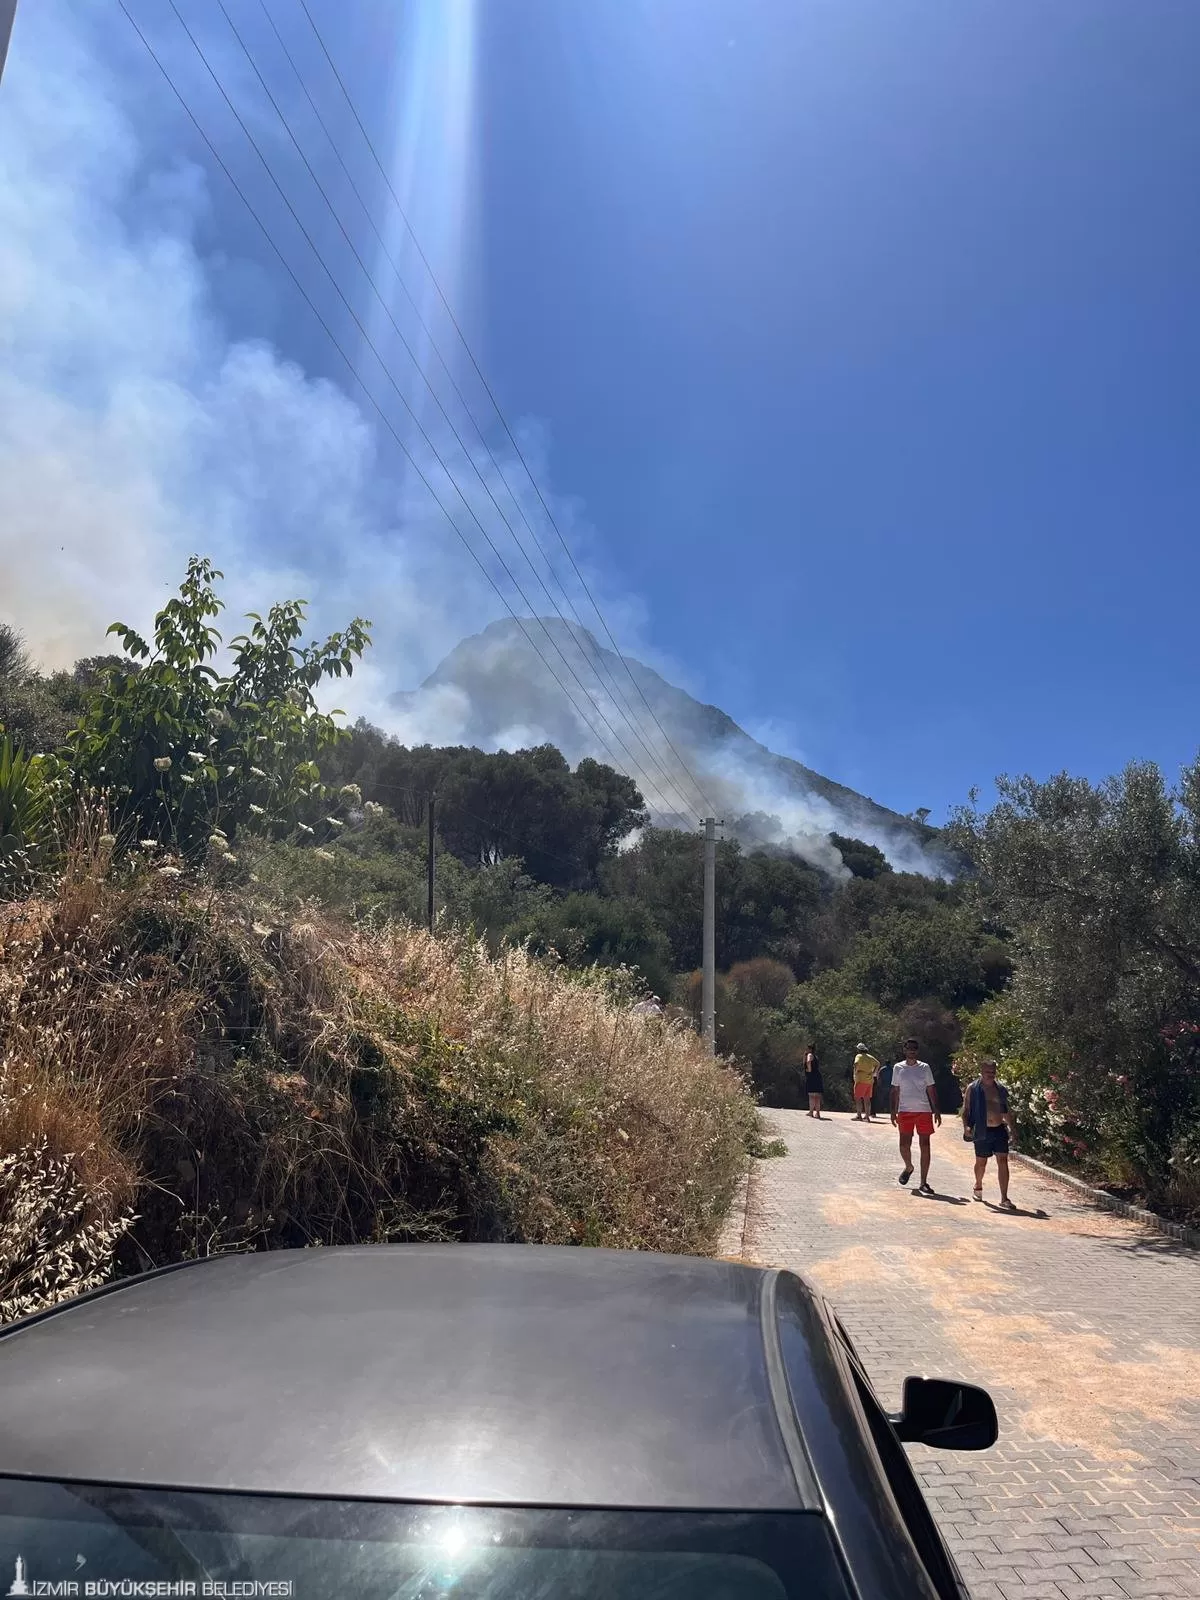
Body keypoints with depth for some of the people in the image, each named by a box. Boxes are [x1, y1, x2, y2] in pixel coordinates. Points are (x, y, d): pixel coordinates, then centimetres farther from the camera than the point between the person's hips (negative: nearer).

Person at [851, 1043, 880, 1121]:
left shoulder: (859, 1056, -5)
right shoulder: (870, 1057, 15)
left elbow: (856, 1064, -24)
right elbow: (877, 1064, 27)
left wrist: (855, 1073, -13)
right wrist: (874, 1072, 24)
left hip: (861, 1080, -6)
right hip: (870, 1080, 7)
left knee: (858, 1098, -3)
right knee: (867, 1099, 10)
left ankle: (859, 1115, -9)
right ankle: (867, 1116, 9)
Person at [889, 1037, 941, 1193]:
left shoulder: (925, 1067, 5)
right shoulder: (898, 1068, 5)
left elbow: (931, 1090, 7)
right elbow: (895, 1091, 9)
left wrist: (937, 1111, 1)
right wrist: (893, 1111, 4)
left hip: (924, 1111, 0)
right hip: (905, 1111, 0)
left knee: (925, 1146, -1)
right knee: (904, 1145, -5)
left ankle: (923, 1183, 6)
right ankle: (908, 1167, 28)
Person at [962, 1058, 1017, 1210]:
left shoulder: (1000, 1089, 8)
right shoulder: (973, 1089, -3)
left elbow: (1007, 1111, 18)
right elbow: (966, 1110, -2)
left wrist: (1011, 1128, 13)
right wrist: (966, 1126, -15)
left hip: (1000, 1129, 2)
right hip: (982, 1131, -2)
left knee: (1003, 1161, -8)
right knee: (981, 1162, 10)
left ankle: (1004, 1199, -6)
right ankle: (978, 1186, 39)